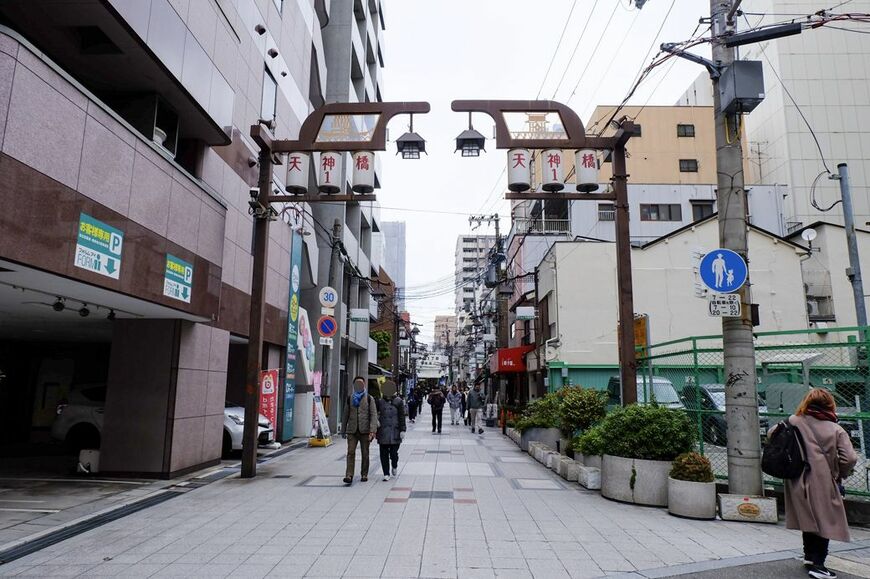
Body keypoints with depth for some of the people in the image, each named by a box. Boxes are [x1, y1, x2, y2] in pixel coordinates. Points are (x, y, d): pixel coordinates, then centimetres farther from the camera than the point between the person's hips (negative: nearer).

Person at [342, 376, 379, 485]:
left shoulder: (369, 398, 2)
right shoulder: (350, 398, 10)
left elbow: (374, 415, -4)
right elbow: (346, 415, 15)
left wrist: (372, 431, -15)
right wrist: (343, 430, 14)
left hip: (365, 430, -1)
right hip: (352, 430, 1)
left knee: (365, 454, 6)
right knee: (351, 452, -8)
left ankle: (364, 475, 18)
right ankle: (349, 475, -9)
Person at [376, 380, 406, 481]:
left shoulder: (398, 401, 1)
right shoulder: (380, 402, 6)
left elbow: (402, 417, 0)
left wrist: (402, 430, -5)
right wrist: (376, 420, -7)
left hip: (395, 432, -2)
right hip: (383, 433, 2)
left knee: (393, 453, -3)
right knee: (384, 454, 3)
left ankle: (395, 466, 28)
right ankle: (386, 474, 15)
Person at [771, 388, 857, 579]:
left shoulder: (794, 422, -1)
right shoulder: (836, 430, -6)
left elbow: (772, 433, 3)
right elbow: (850, 458, -12)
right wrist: (840, 475, 6)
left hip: (799, 482, 3)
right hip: (824, 483, -3)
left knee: (809, 519, 21)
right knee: (824, 521, 8)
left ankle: (810, 556, 35)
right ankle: (817, 563, 6)